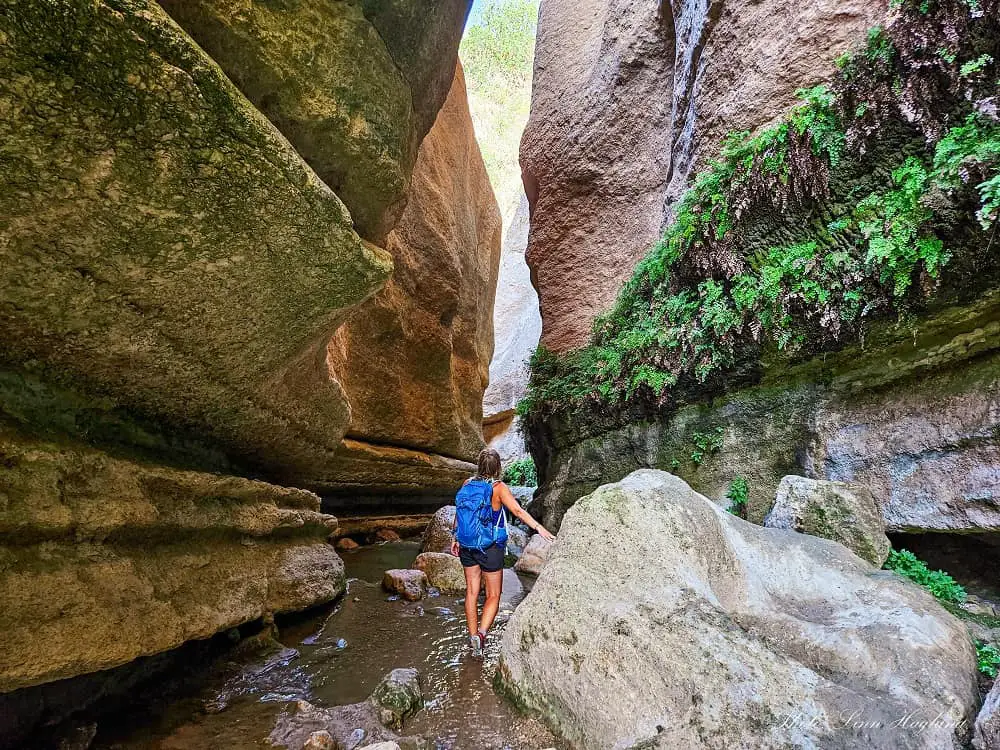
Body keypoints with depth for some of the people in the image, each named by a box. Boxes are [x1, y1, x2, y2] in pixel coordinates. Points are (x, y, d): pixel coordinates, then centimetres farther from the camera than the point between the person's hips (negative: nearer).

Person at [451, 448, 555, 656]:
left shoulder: (468, 484, -2)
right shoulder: (499, 488, -15)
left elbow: (459, 512, 5)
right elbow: (518, 510, -27)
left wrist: (456, 539, 15)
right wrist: (539, 527, -31)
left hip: (468, 545, 5)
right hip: (491, 548, -4)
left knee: (471, 592, 17)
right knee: (493, 595, 9)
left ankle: (473, 635, 27)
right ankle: (481, 633, -7)